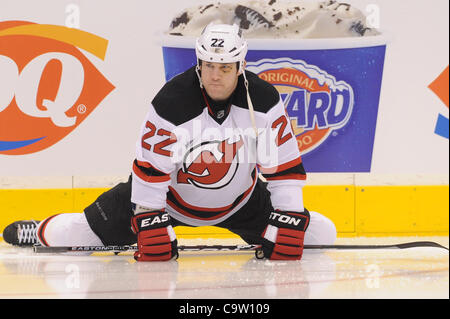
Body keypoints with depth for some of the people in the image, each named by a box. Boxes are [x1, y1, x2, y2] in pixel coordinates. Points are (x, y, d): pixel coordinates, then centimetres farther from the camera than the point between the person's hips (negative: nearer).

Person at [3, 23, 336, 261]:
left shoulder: (264, 100, -21)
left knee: (320, 234, -2)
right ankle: (41, 233, 29)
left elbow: (285, 168, -17)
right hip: (170, 195, -2)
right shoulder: (171, 103, -28)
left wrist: (288, 231, -21)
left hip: (240, 201, 2)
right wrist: (153, 232, -22)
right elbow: (149, 171, -22)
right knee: (80, 235, -5)